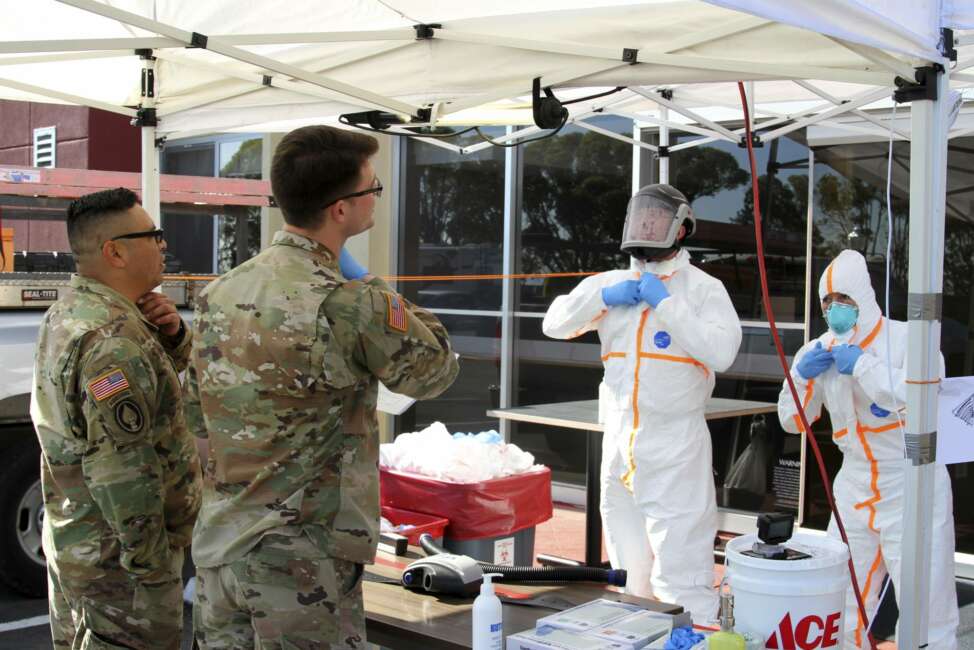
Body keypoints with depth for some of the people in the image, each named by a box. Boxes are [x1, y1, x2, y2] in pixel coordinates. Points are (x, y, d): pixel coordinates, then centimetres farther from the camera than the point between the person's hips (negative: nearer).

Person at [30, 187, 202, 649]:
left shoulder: (68, 312, 7)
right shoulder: (113, 342, -26)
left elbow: (161, 372, 17)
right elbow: (121, 471, -28)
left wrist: (170, 334, -5)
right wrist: (152, 564, -20)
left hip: (72, 539, 10)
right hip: (118, 558, -10)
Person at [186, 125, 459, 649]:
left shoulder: (219, 293, 3)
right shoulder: (352, 305, -19)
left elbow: (197, 415, 12)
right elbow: (435, 371, -1)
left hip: (218, 544, 7)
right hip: (303, 560, -7)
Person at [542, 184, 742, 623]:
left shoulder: (703, 287, -3)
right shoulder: (611, 283, 11)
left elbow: (721, 352, -17)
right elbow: (554, 324, 9)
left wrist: (666, 303, -15)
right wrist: (603, 298, -4)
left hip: (675, 448, -6)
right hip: (619, 444, 6)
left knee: (679, 569, -9)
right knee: (628, 569, 18)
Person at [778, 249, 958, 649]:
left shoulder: (908, 339, -12)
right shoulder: (818, 352, 4)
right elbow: (793, 422, 9)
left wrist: (862, 365, -25)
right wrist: (801, 375, -7)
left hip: (912, 493, -5)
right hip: (854, 492, 5)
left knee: (927, 615, -3)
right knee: (840, 607, 14)